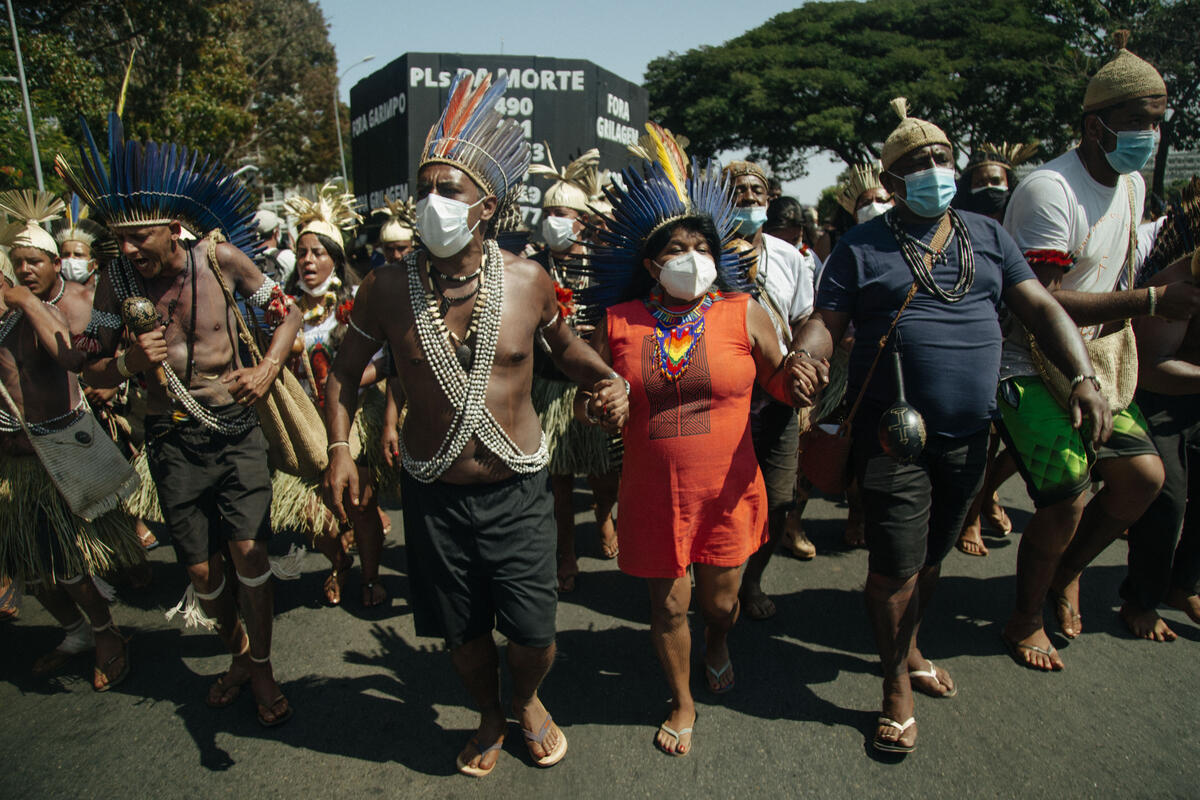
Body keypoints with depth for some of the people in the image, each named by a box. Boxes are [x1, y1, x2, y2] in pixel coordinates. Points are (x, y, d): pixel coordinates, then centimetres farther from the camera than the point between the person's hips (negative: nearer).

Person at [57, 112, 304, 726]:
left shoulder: (220, 257, -9)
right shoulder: (117, 280, -6)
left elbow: (288, 313, 2)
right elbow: (91, 371, 1)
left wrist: (267, 368, -14)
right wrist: (130, 363, -21)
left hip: (235, 426, -1)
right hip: (172, 438, 2)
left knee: (248, 549, -7)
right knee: (201, 569, 8)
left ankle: (262, 668, 15)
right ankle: (238, 652, 35)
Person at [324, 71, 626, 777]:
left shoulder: (528, 281, -10)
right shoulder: (389, 289, -9)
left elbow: (563, 341, 10)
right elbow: (346, 370, 6)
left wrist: (606, 378, -8)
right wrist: (340, 448, -5)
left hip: (517, 489, -1)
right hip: (434, 492, 1)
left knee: (535, 635, 6)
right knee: (463, 631, 16)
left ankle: (528, 700, 44)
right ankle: (490, 717, 50)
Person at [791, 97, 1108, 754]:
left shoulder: (986, 236, 10)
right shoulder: (861, 247, -1)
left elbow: (1040, 309, 7)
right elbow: (825, 322, -5)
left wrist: (1084, 378, -6)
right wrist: (803, 356, -28)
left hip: (968, 435, 4)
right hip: (894, 435, -4)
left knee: (931, 555, 19)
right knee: (895, 566, 1)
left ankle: (908, 648, 43)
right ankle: (897, 684, 24)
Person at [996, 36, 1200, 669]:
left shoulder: (1132, 184, 12)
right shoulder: (1049, 189, -18)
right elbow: (1042, 303, -25)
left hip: (1087, 362, 9)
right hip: (1028, 370, -9)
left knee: (1145, 474, 1)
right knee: (1067, 499, -11)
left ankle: (1066, 573, 27)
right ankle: (1025, 621, 15)